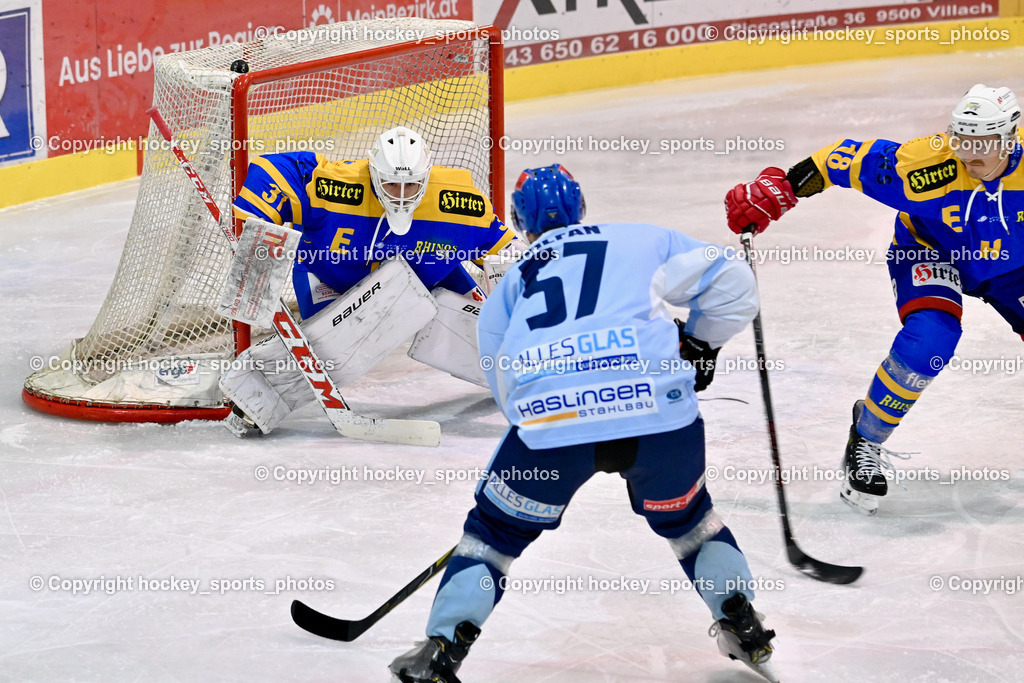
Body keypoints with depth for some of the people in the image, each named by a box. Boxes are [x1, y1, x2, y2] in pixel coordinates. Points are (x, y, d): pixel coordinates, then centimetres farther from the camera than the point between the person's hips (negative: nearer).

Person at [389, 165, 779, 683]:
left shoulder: (505, 291, 29)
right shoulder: (643, 240, 24)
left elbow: (507, 393, 28)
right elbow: (729, 281, 16)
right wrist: (699, 345, 32)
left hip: (549, 421, 0)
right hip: (659, 408, 0)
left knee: (495, 529, 22)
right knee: (684, 516, 30)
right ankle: (741, 620, 22)